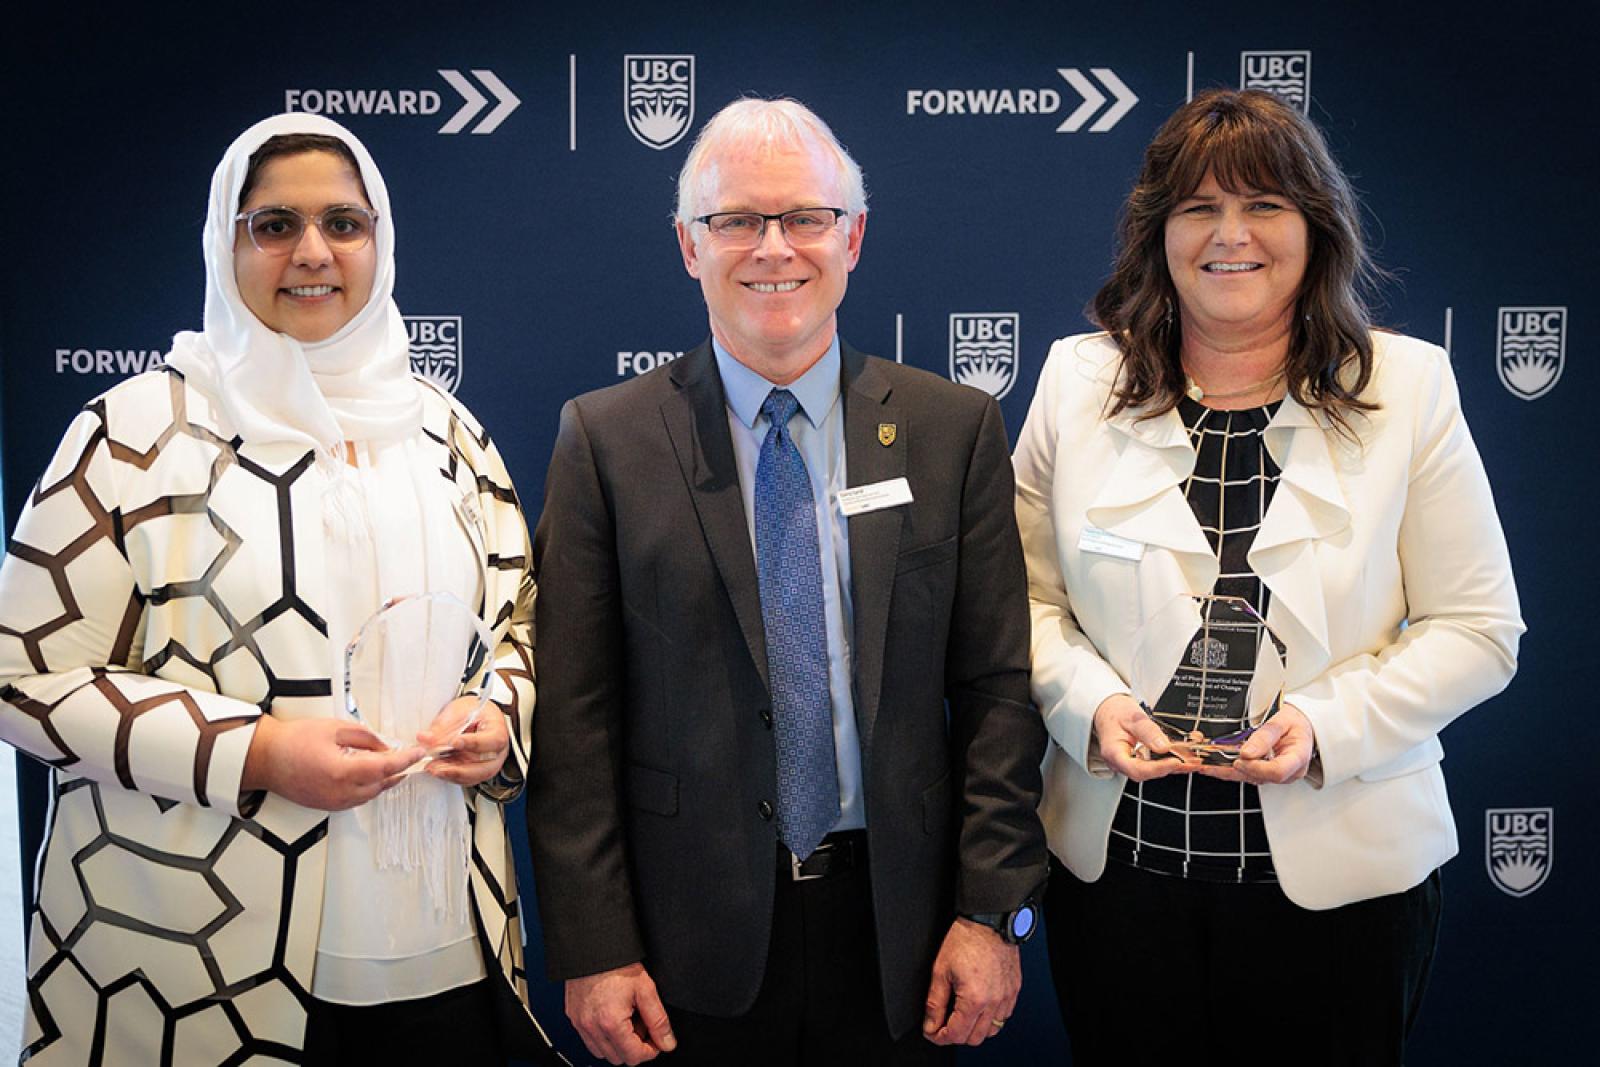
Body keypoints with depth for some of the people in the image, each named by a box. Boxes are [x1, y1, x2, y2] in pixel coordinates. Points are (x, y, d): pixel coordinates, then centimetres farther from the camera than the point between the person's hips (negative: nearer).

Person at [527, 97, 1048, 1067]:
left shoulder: (956, 429, 1)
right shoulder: (607, 440, -3)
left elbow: (997, 688, 0)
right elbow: (573, 719, -5)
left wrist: (992, 912, -5)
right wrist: (593, 951, -7)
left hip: (897, 927, 1)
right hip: (690, 945, -1)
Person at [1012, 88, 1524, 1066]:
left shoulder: (1410, 387, -2)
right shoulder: (1079, 381, 3)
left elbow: (1479, 627, -2)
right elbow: (1029, 598, 6)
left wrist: (1327, 724, -16)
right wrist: (1090, 701, -13)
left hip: (1339, 874, -1)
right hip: (1118, 865, 1)